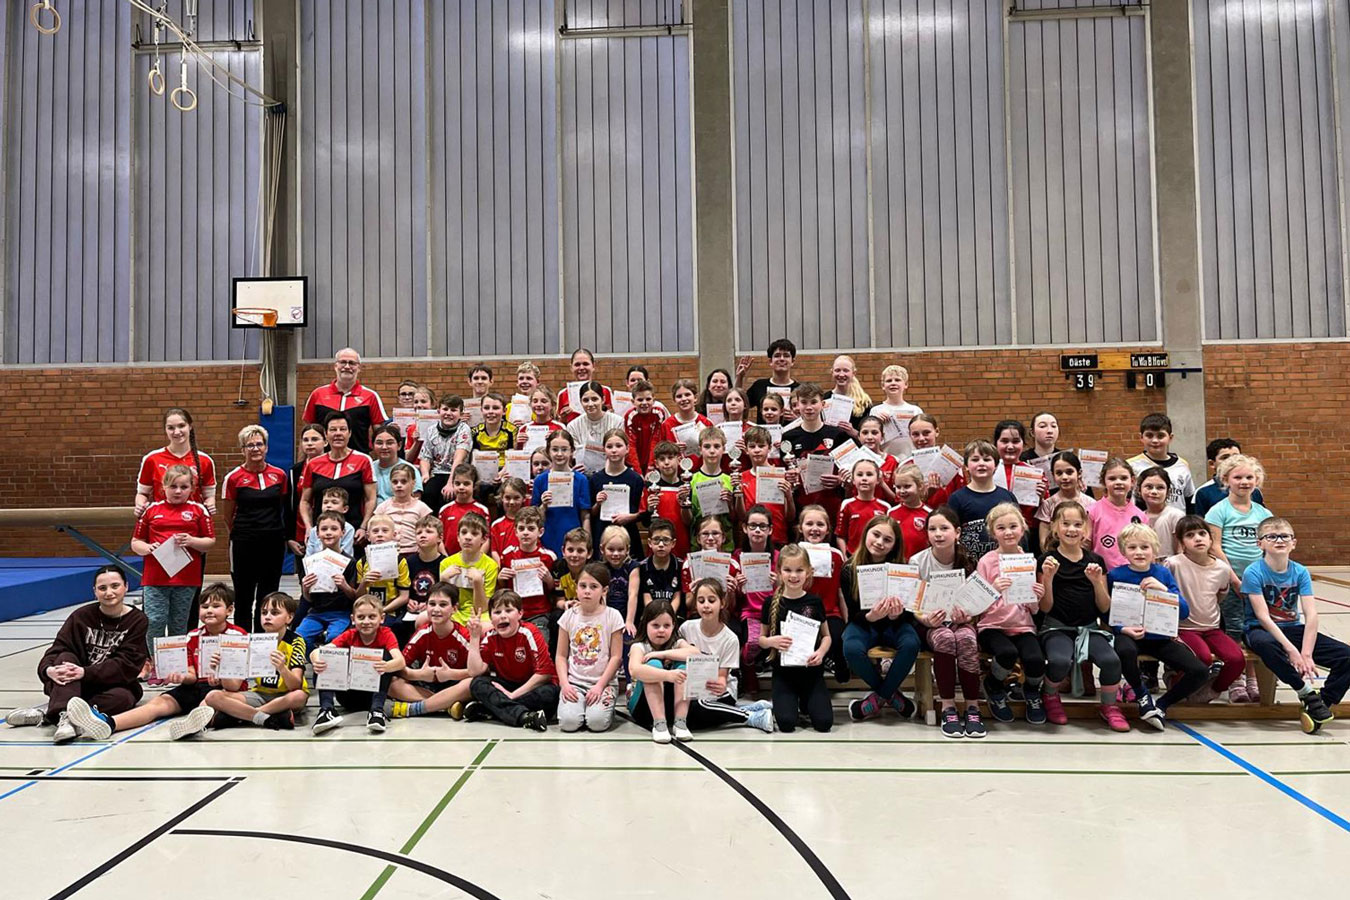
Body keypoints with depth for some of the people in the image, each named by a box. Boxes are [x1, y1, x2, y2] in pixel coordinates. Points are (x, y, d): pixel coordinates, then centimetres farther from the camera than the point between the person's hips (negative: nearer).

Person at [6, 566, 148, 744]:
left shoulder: (138, 621, -4)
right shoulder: (81, 616, 4)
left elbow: (126, 664, -14)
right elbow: (58, 649, -5)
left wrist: (85, 672, -29)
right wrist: (49, 669, -29)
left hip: (114, 684, -2)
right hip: (77, 686, 2)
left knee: (122, 697, -35)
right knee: (66, 658, -26)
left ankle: (47, 712, -32)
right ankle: (64, 716, -46)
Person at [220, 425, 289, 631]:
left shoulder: (280, 475, 3)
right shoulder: (234, 478, -4)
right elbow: (227, 516, 5)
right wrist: (243, 532, 11)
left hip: (274, 543, 3)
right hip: (244, 544, -3)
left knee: (268, 598, 9)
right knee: (244, 599, 4)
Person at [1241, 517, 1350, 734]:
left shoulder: (1300, 572, -1)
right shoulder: (1254, 572, -13)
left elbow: (1311, 616, -10)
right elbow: (1263, 617, -18)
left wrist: (1306, 653, -22)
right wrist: (1291, 650, -26)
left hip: (1293, 629, 5)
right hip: (1260, 630, -5)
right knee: (1265, 644, -41)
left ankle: (1322, 703, -3)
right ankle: (1308, 693, -22)